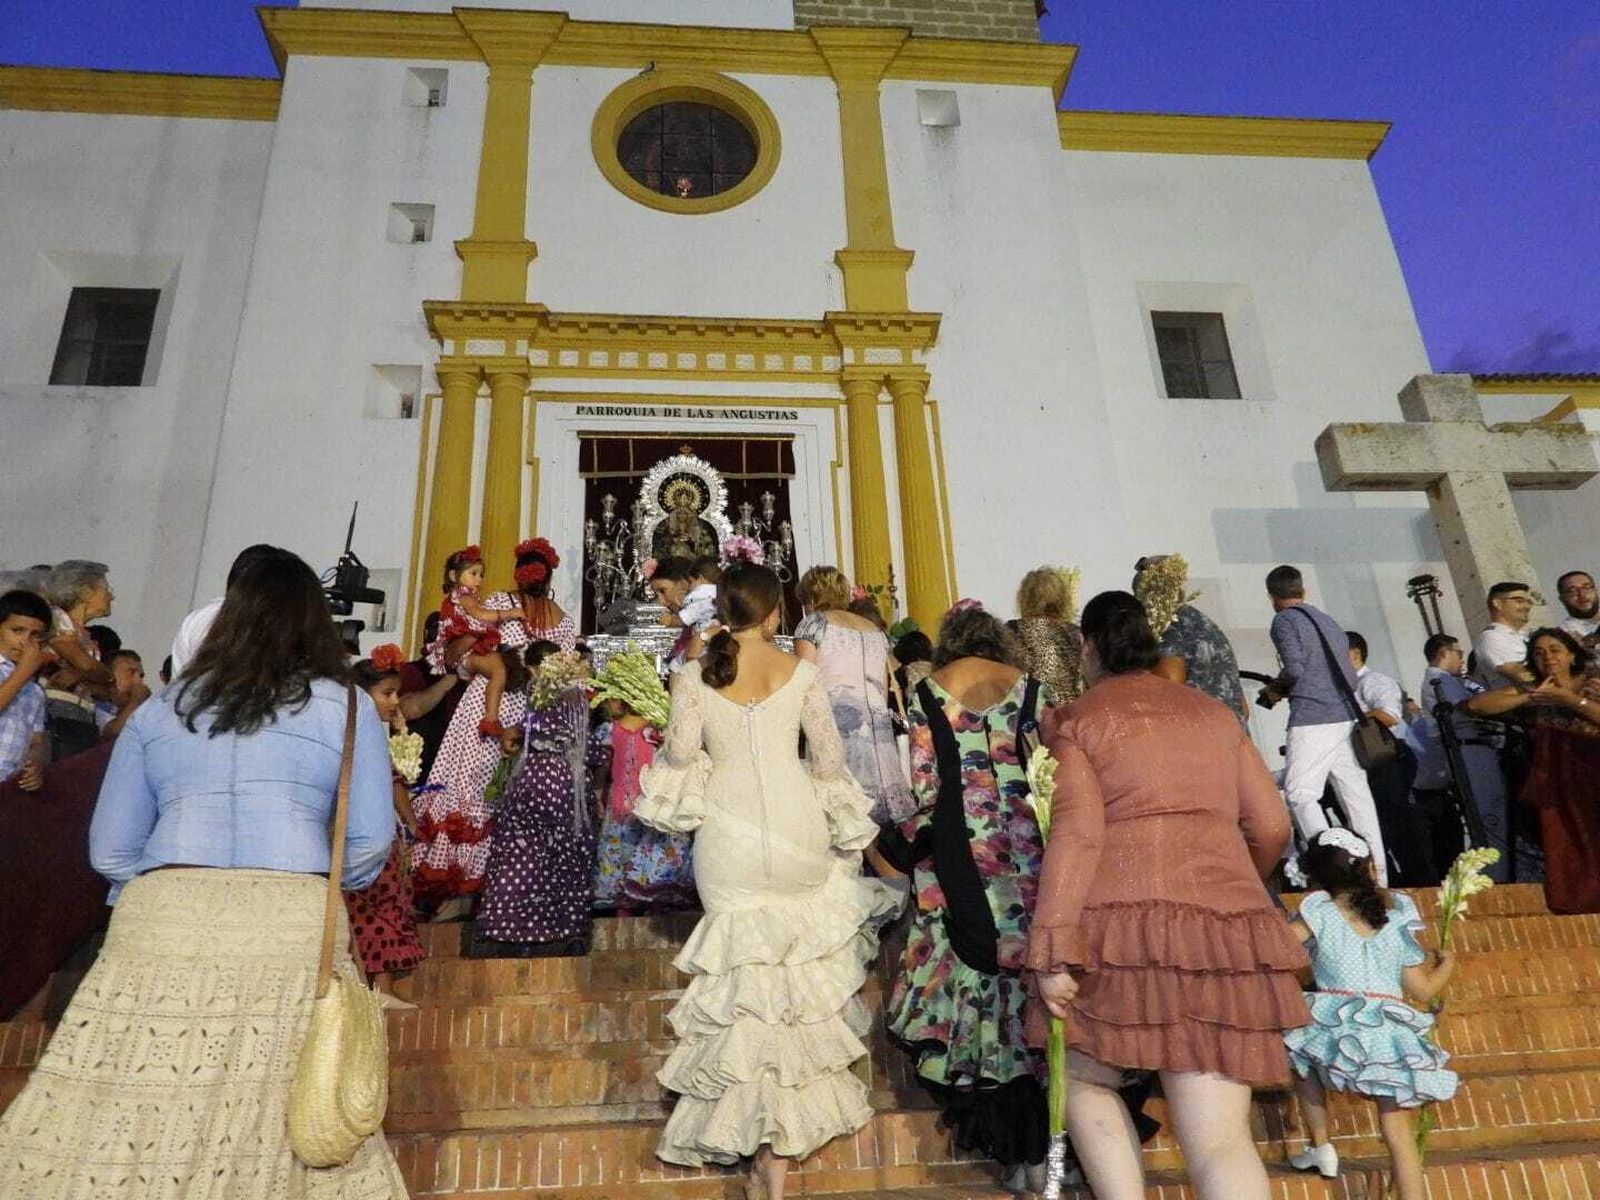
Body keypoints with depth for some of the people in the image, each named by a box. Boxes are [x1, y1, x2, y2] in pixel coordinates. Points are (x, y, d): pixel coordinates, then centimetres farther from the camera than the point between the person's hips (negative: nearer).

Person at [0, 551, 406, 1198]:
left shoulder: (157, 713, 15)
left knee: (126, 1114, 7)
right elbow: (371, 841, 6)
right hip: (293, 925, -2)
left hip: (161, 919, 2)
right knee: (292, 1124, 3)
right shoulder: (348, 707, 8)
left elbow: (109, 850, 15)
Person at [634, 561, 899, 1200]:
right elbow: (829, 757, -1)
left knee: (749, 968, 12)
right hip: (795, 829, 0)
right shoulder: (801, 670, -3)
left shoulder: (694, 674, -3)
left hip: (728, 832, 0)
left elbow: (680, 752, -7)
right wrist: (838, 819, 14)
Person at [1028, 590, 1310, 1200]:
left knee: (1085, 1078, 20)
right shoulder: (1214, 713, 19)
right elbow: (1271, 826, 17)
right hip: (1227, 927, 4)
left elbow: (1076, 832, -9)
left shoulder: (1075, 719, 5)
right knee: (1222, 1138, 2)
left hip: (1123, 920, -3)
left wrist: (1052, 948, -12)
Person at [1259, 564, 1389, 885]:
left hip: (1312, 719, -8)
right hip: (1346, 715, 8)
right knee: (1355, 792, 9)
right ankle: (1378, 877, 11)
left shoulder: (1285, 621, -2)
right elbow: (1350, 676, 19)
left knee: (1299, 793, -7)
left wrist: (1274, 688, 5)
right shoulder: (1327, 620, 20)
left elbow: (1294, 668, -14)